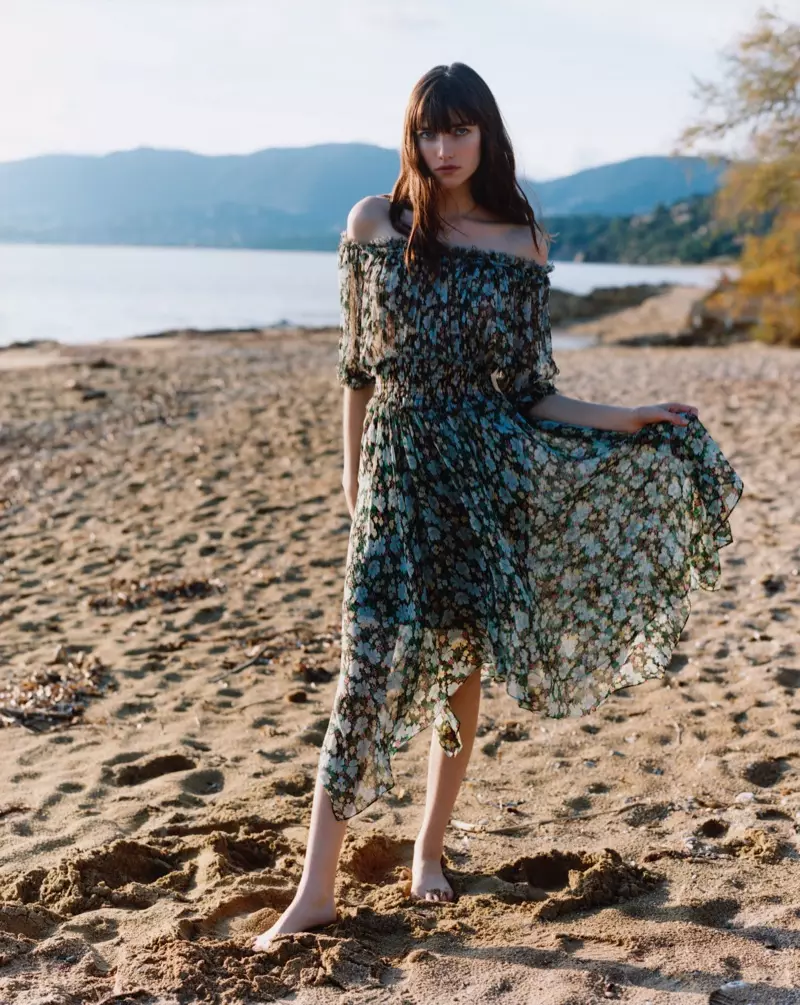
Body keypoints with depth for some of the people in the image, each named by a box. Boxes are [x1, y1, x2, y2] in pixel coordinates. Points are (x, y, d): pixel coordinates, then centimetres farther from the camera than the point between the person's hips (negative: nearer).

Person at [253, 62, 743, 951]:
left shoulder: (522, 247, 3)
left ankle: (429, 851, 26)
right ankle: (317, 889, -2)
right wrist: (352, 478, 7)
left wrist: (622, 420, -6)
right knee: (371, 665, -9)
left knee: (463, 664, 7)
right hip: (398, 465, -1)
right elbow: (357, 365, 6)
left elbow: (524, 391, 4)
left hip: (484, 467, 2)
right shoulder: (373, 224, 2)